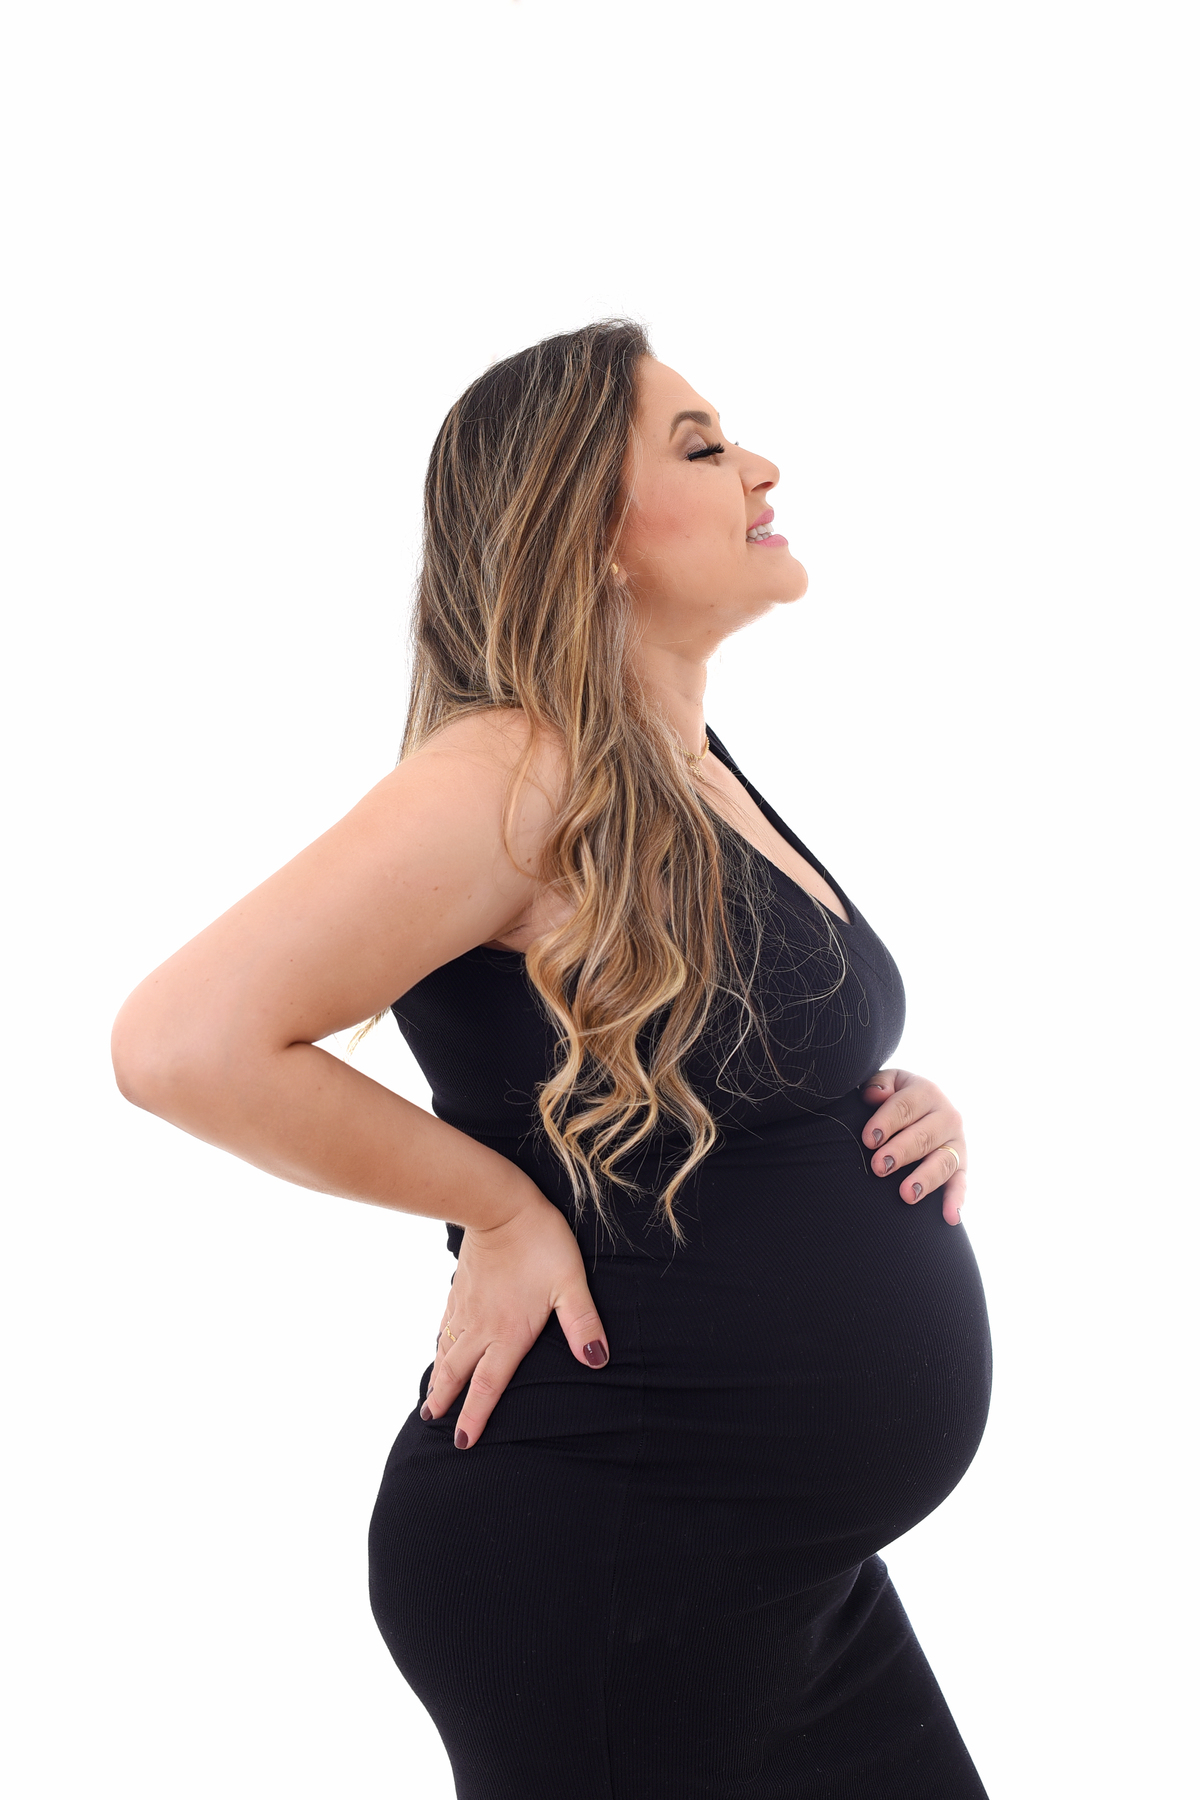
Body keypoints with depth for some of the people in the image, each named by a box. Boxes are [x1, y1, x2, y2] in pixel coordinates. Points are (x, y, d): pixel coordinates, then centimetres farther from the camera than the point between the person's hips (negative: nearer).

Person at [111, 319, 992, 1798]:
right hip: (602, 1558, -9)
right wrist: (506, 1208, -19)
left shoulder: (700, 774, 7)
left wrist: (908, 1121, 2)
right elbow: (180, 1042, -27)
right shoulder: (519, 771, -20)